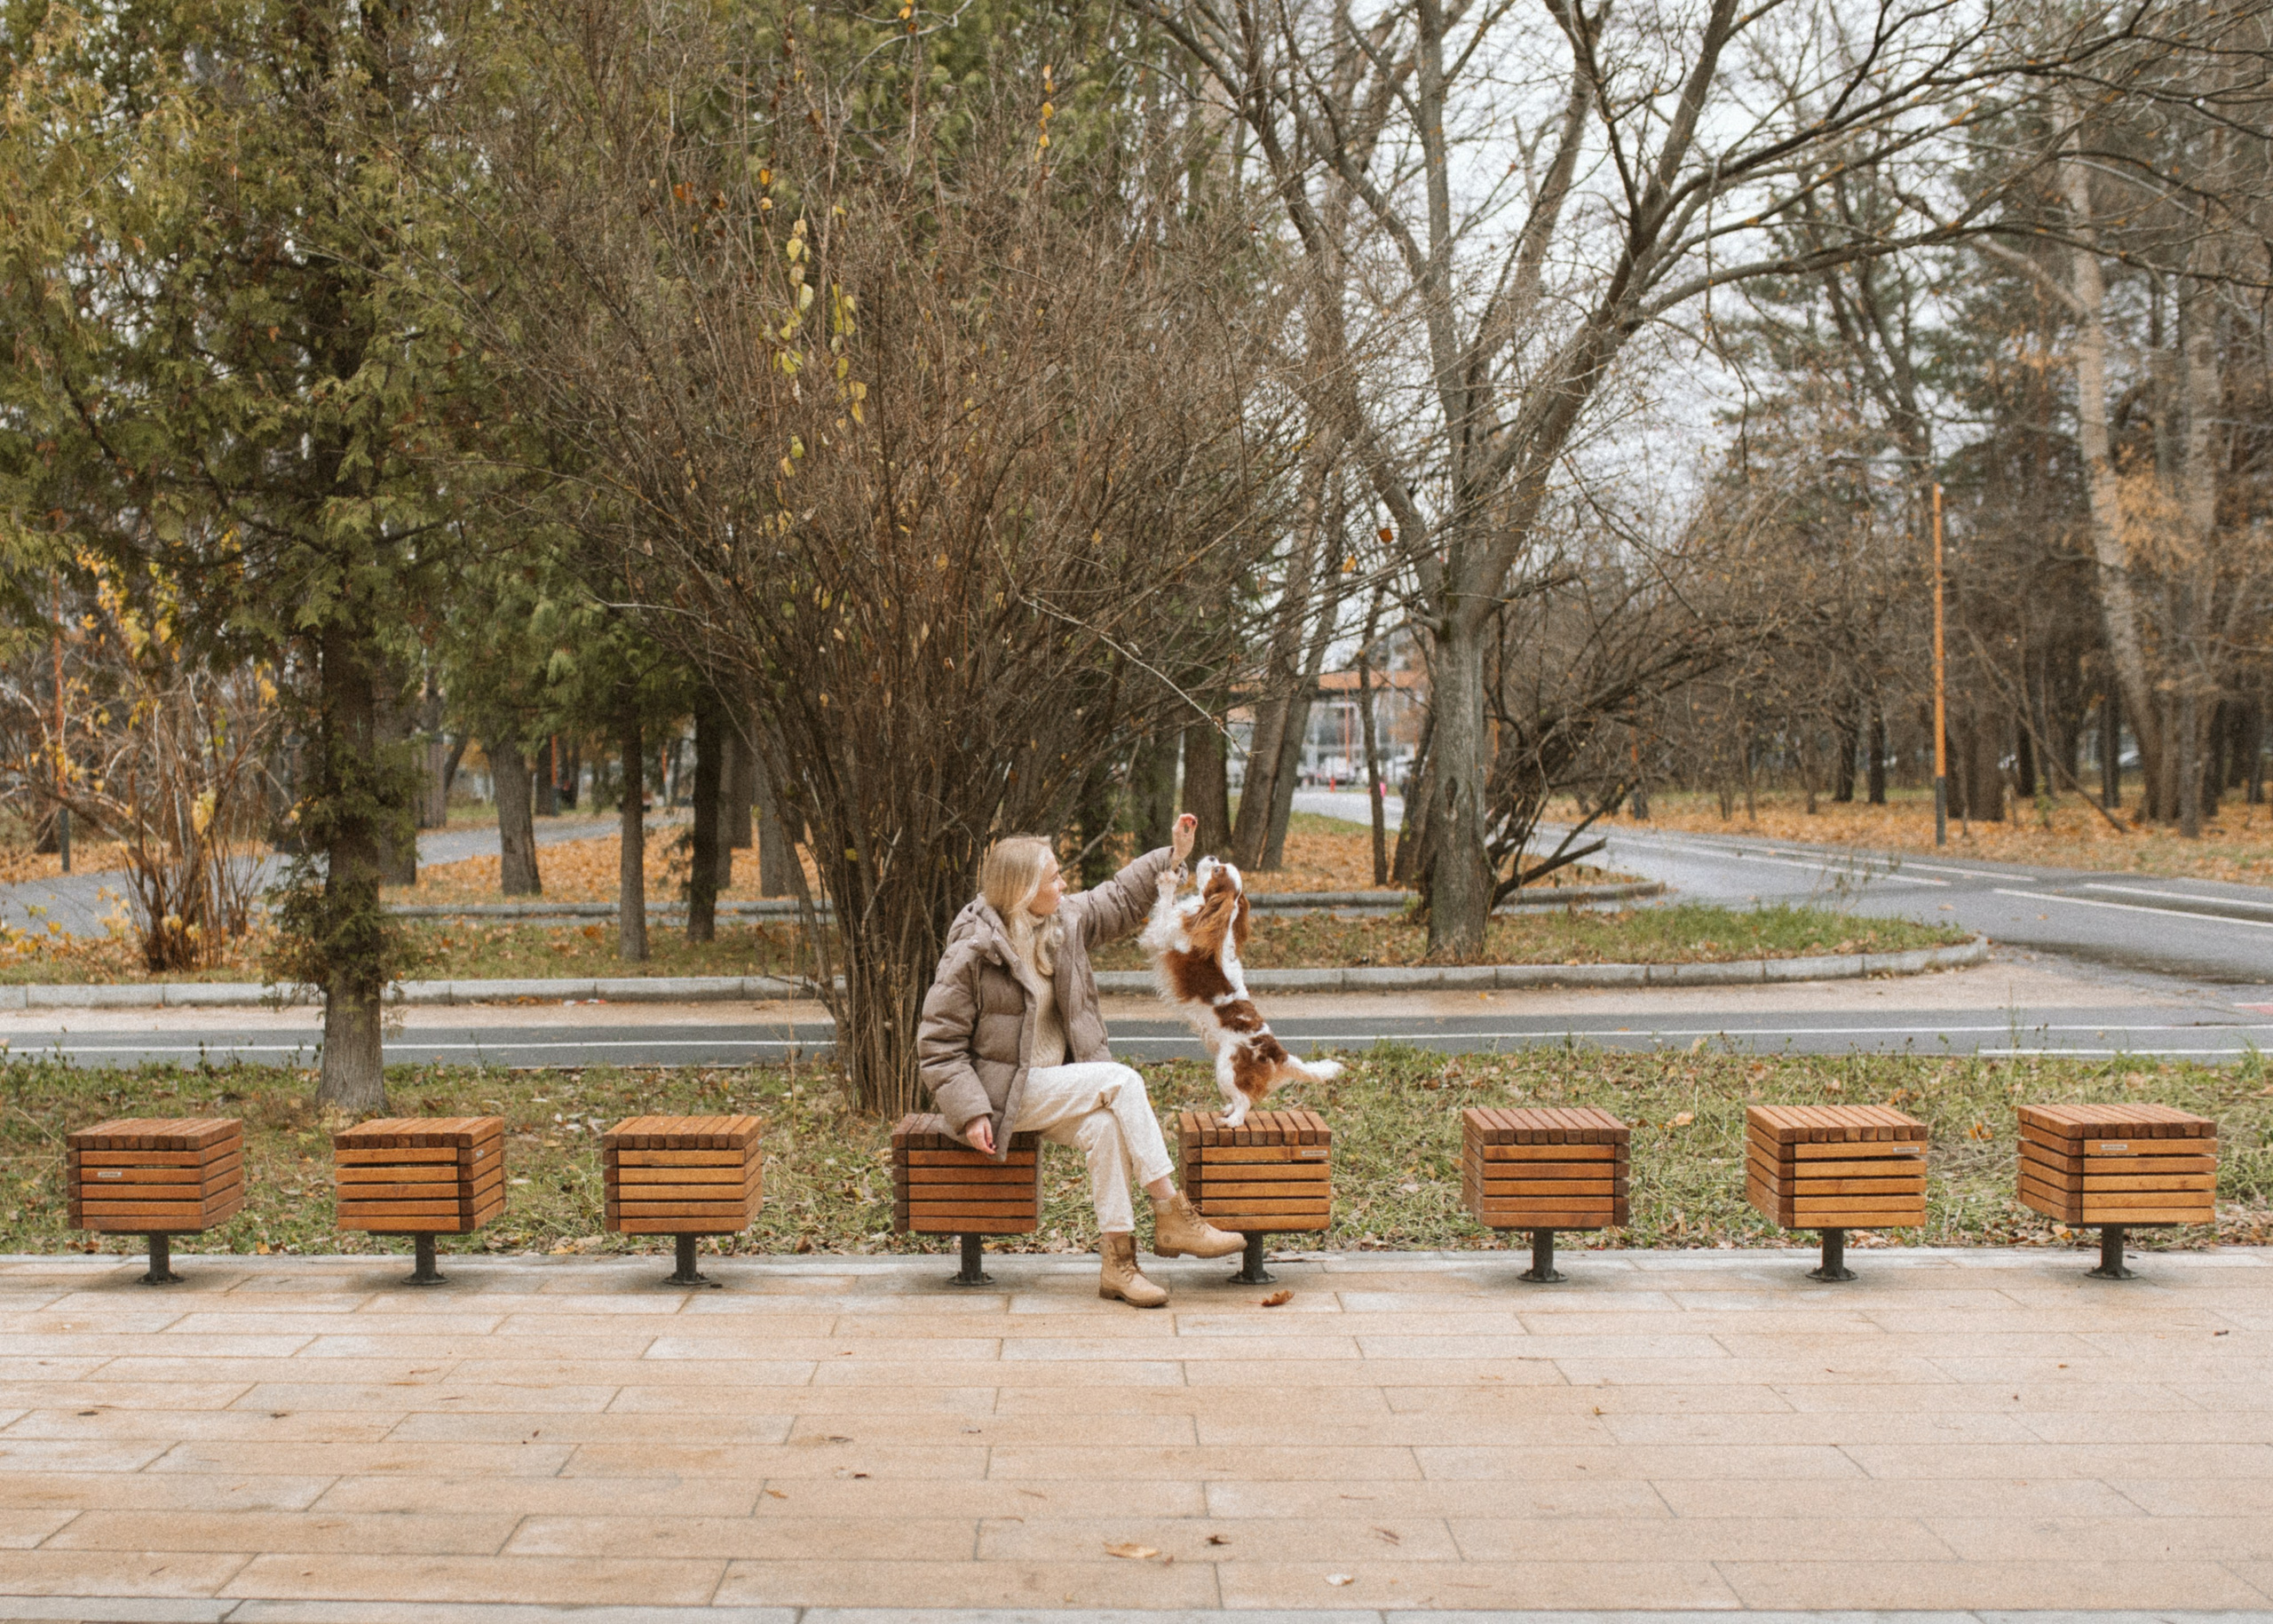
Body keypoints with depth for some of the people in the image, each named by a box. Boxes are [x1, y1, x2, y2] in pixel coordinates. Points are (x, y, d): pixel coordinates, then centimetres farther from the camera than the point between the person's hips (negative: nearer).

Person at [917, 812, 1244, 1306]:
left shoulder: (1063, 922, 5)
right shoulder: (970, 954, -14)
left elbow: (1118, 900, 23)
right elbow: (937, 1044, -12)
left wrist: (1174, 855, 19)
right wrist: (970, 1113, -22)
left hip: (1052, 1088, 6)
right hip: (1002, 1091, -6)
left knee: (1105, 1126, -27)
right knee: (1121, 1081, -24)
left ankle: (1117, 1262, -22)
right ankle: (1173, 1218, -18)